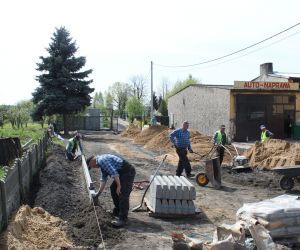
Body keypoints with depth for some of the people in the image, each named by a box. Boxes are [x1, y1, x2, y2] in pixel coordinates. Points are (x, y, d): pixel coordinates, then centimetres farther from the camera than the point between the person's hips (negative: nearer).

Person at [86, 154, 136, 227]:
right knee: (113, 188, 20)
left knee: (123, 195, -13)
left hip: (128, 172, -11)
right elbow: (103, 179, 25)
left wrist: (119, 186, -19)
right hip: (122, 173, 11)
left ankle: (122, 219, -10)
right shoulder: (102, 163, 20)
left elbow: (114, 172, -22)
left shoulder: (101, 160, -13)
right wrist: (99, 193, 26)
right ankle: (117, 211, 30)